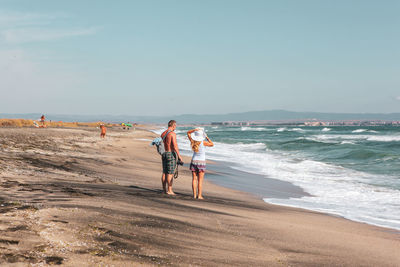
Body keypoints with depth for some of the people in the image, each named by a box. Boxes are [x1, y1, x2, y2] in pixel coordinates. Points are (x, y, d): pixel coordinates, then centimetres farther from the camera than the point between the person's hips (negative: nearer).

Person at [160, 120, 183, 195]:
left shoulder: (163, 134, 9)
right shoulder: (173, 134, -14)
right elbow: (175, 146, -20)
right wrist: (179, 155, -14)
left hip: (164, 154, 7)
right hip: (171, 154, -7)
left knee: (164, 173, 10)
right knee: (170, 173, -5)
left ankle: (164, 189, 15)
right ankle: (169, 190, -3)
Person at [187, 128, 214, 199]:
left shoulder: (193, 141, -3)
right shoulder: (203, 142, -13)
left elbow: (188, 133, 13)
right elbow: (212, 144, 3)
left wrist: (195, 130, -2)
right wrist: (207, 137, 6)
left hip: (194, 161, 4)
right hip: (201, 162, -4)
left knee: (194, 179, 6)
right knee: (200, 180, 0)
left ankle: (194, 195, 5)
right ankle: (199, 195, -1)